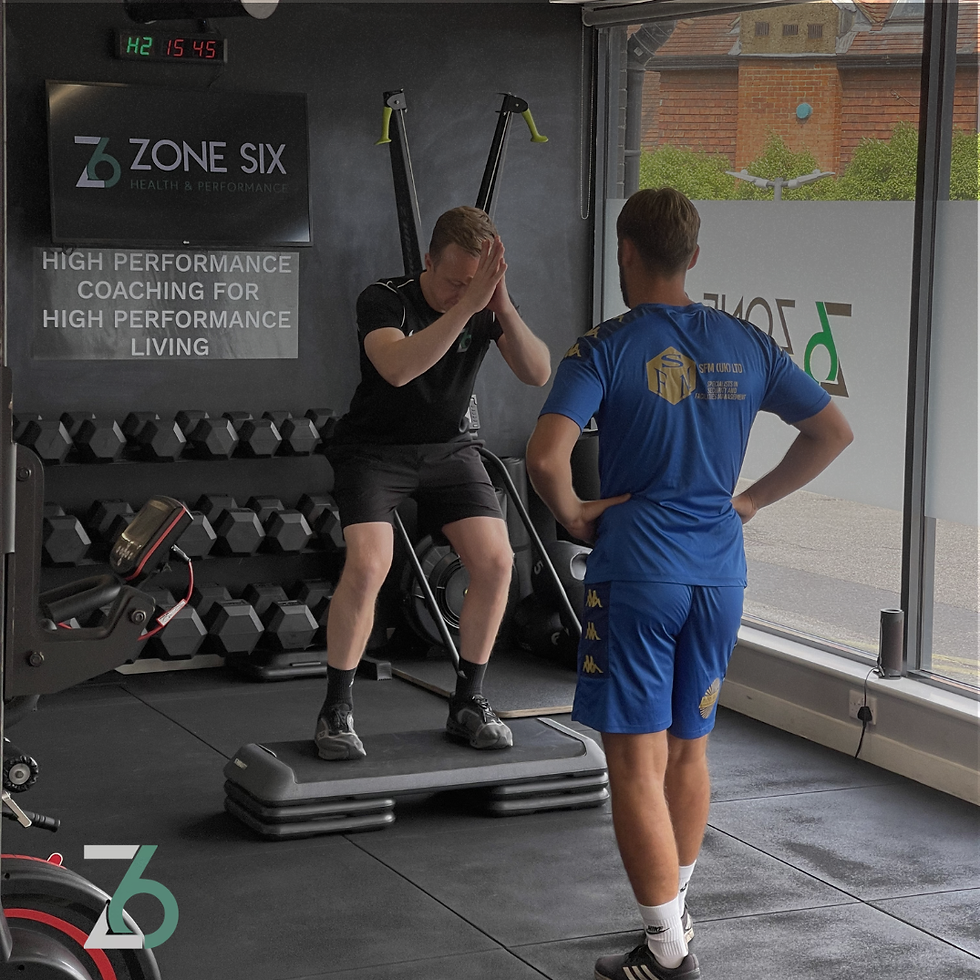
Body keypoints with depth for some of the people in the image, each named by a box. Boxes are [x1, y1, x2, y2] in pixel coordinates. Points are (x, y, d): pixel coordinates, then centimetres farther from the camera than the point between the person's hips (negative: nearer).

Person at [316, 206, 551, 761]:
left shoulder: (489, 309, -8)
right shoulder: (384, 300, -21)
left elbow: (538, 374, -19)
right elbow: (397, 368, -41)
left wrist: (503, 308, -35)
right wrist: (467, 305, -47)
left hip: (449, 449, 4)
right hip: (374, 449, -4)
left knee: (496, 563, -11)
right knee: (368, 565, -24)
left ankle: (468, 703, 7)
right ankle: (337, 711, -9)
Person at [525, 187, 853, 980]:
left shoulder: (606, 349, -9)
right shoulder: (745, 345, 6)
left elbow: (546, 456, -22)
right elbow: (833, 431, 10)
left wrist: (572, 513, -4)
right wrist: (754, 498, 14)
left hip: (637, 571, -5)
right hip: (720, 573, 6)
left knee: (637, 765, 1)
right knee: (688, 750, 20)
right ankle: (676, 910, 35)